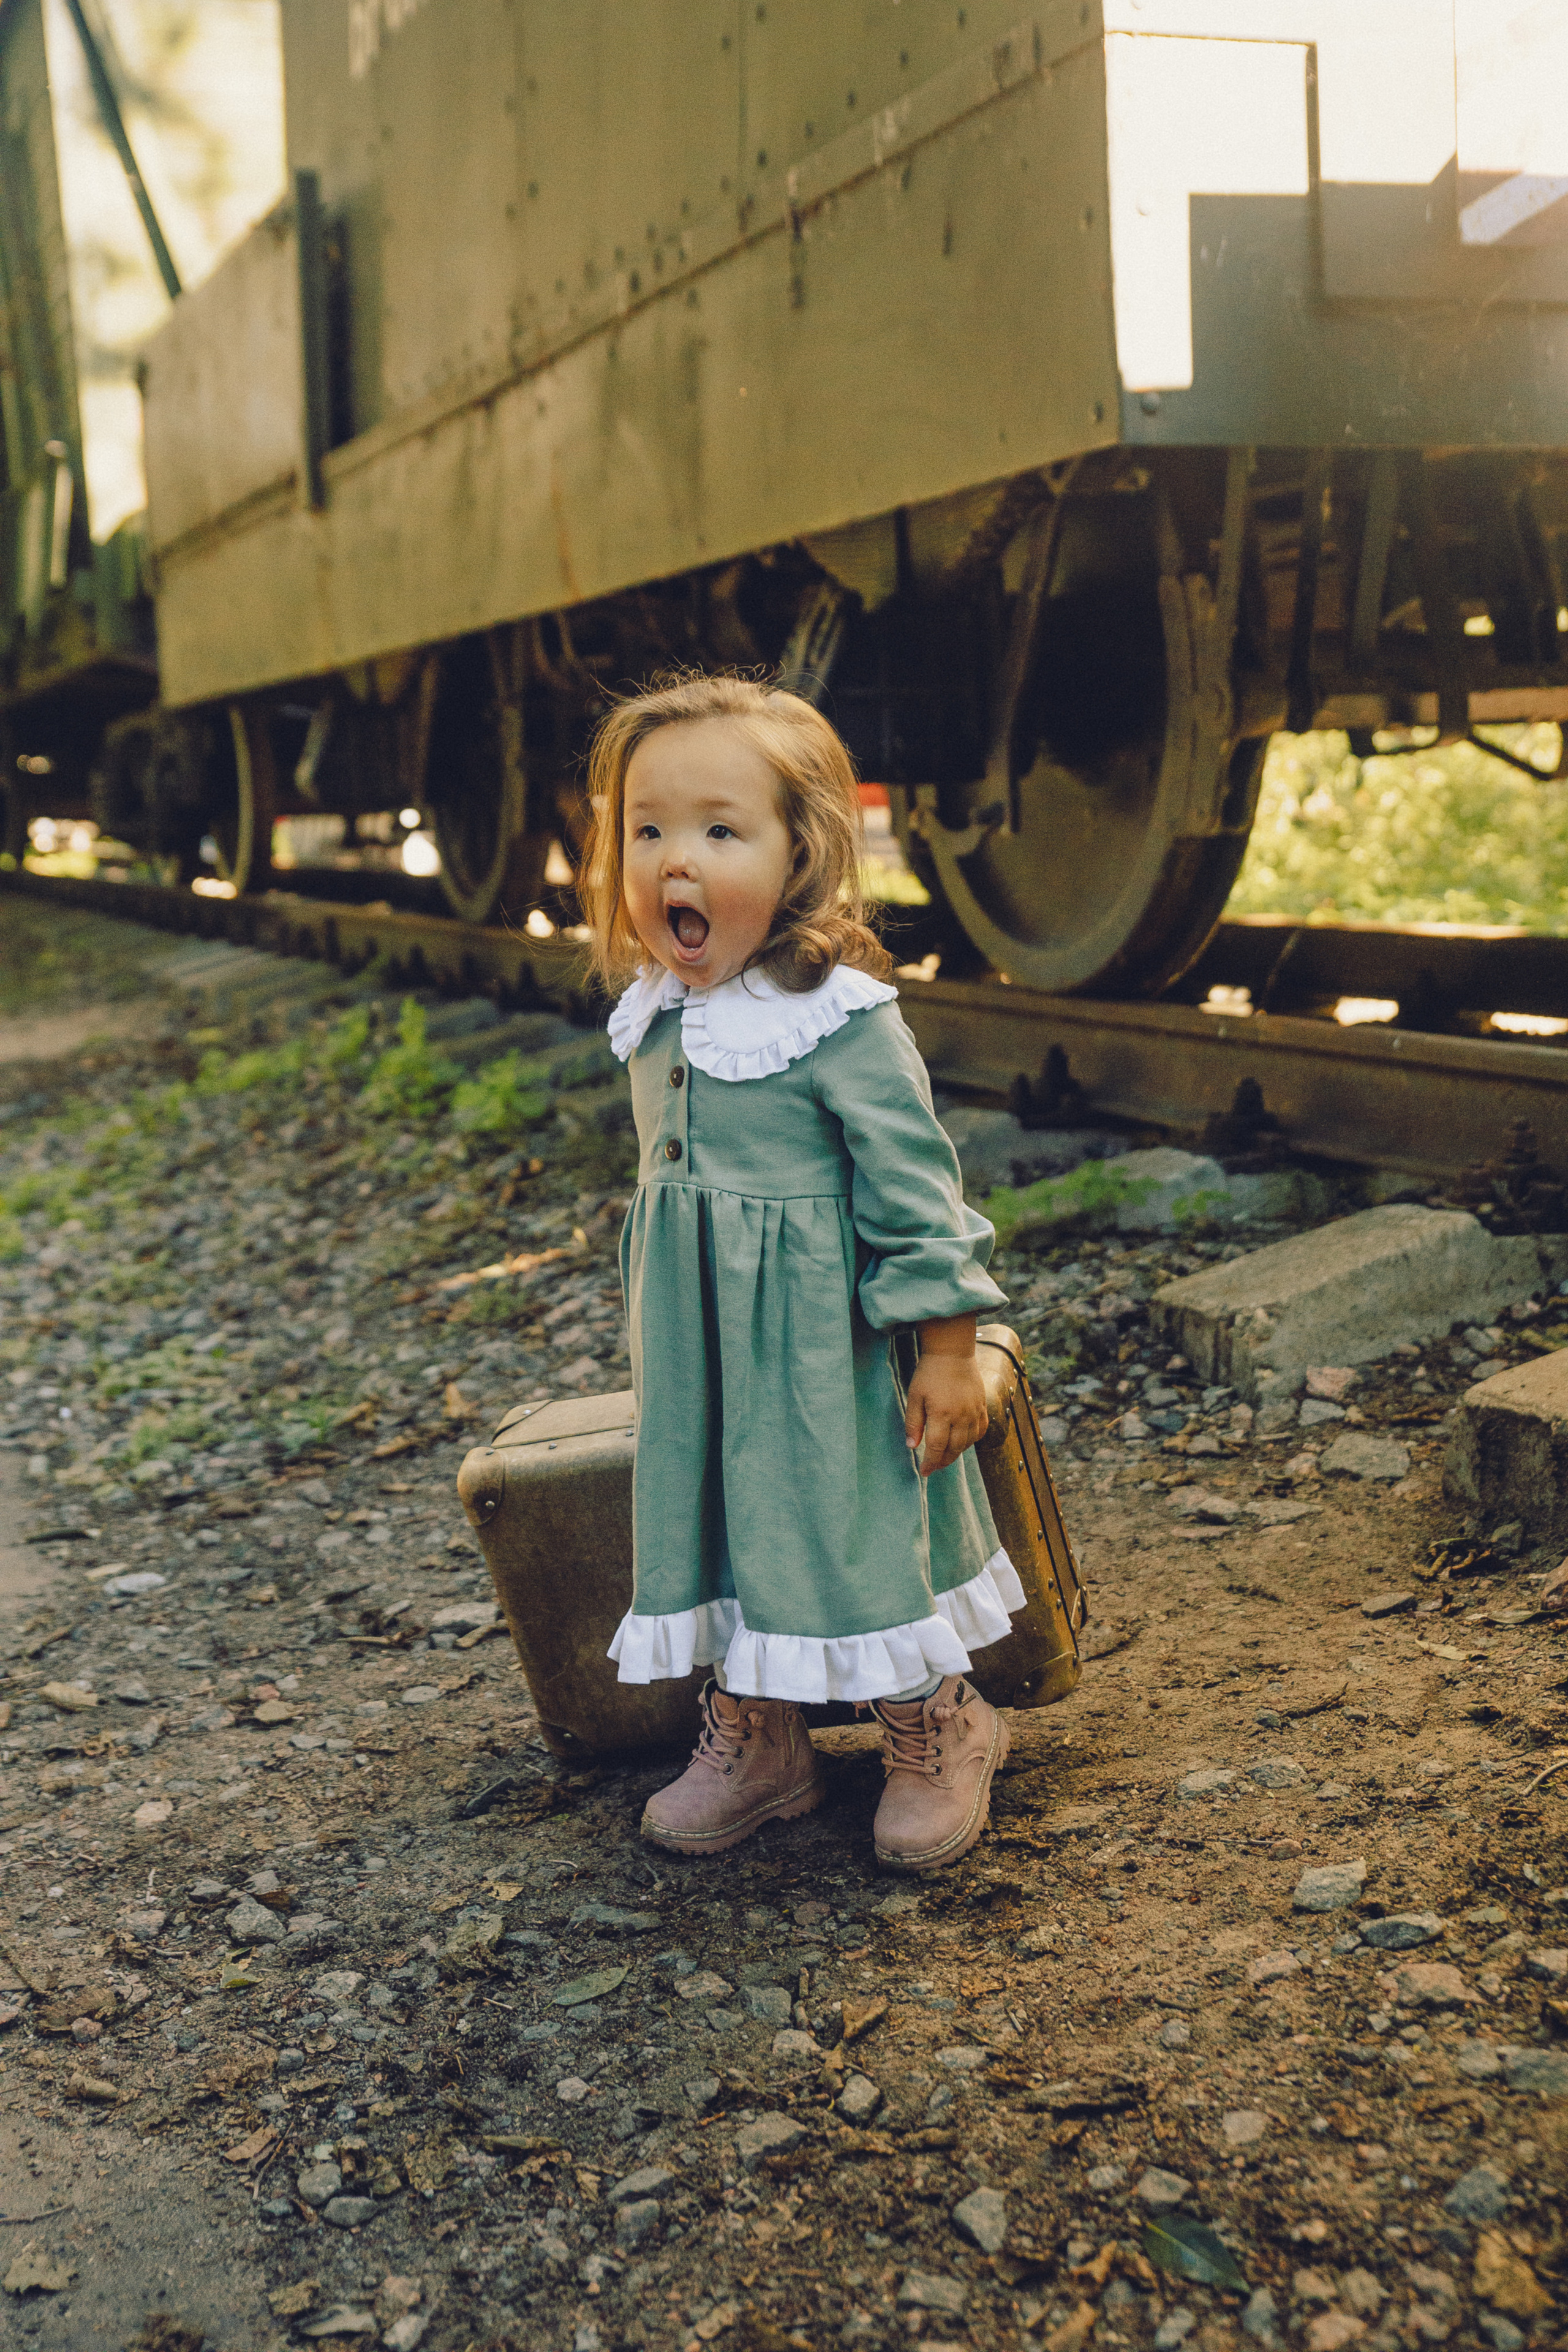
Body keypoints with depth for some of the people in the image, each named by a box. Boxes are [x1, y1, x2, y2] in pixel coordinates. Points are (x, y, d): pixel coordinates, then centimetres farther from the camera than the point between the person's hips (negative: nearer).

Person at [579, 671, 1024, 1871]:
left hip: (825, 1349, -6)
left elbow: (916, 1187, -16)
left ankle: (938, 1730, 28)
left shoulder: (843, 1021, -19)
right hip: (698, 1346, 7)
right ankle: (753, 1740, 33)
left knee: (862, 1527, 5)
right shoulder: (654, 1017, 3)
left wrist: (948, 1347, -15)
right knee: (714, 1520, 14)